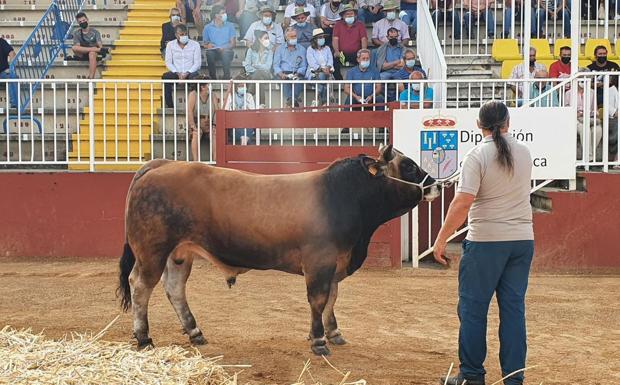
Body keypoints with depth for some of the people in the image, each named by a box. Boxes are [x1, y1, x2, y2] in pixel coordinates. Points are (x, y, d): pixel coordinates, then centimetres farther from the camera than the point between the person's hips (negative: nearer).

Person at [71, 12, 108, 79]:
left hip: (93, 52, -1)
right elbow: (77, 47, -7)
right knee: (74, 48, -32)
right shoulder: (76, 33, 7)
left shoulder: (95, 32, 7)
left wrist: (101, 48, -29)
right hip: (81, 55, 1)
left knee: (92, 53, -38)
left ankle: (91, 77, -48)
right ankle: (99, 50, -31)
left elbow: (99, 44, -4)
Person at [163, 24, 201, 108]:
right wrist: (177, 73, -13)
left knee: (195, 77, -37)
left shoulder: (195, 44, 3)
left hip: (190, 73, -1)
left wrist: (187, 73, -17)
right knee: (166, 77, -30)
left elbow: (198, 62, -2)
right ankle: (170, 106, -28)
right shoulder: (170, 45, 7)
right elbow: (168, 62, 3)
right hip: (176, 73, 2)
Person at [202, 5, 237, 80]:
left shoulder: (230, 26, 10)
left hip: (227, 51, -1)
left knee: (225, 53, -38)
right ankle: (213, 78, -28)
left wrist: (224, 48, -17)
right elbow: (204, 43, 13)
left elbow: (233, 43, 3)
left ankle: (227, 78, -33)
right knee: (210, 53, -36)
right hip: (214, 52, 1)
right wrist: (207, 45, -13)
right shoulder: (208, 27, 10)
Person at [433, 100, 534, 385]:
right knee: (514, 308, 8)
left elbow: (462, 203, -19)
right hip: (522, 240, 5)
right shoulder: (524, 153, 6)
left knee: (472, 308, 5)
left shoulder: (477, 156, -12)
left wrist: (441, 239, -14)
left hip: (486, 243, -5)